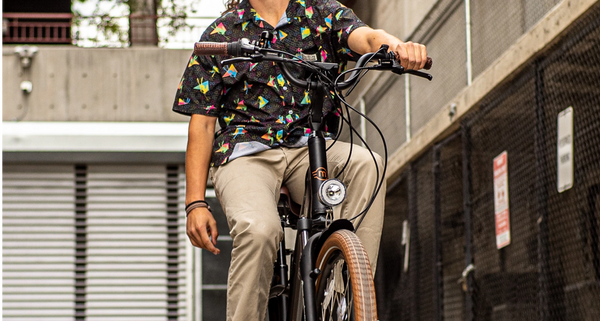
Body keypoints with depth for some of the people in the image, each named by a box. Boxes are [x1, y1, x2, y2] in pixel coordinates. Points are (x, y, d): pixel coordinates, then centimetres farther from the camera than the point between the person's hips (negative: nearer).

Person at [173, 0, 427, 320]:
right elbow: (201, 125, 7)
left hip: (309, 149, 2)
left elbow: (366, 37, -10)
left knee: (366, 164, -30)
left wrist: (395, 45, -37)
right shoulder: (221, 34, 10)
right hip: (246, 153, -2)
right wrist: (195, 203, -4)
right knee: (258, 230, -33)